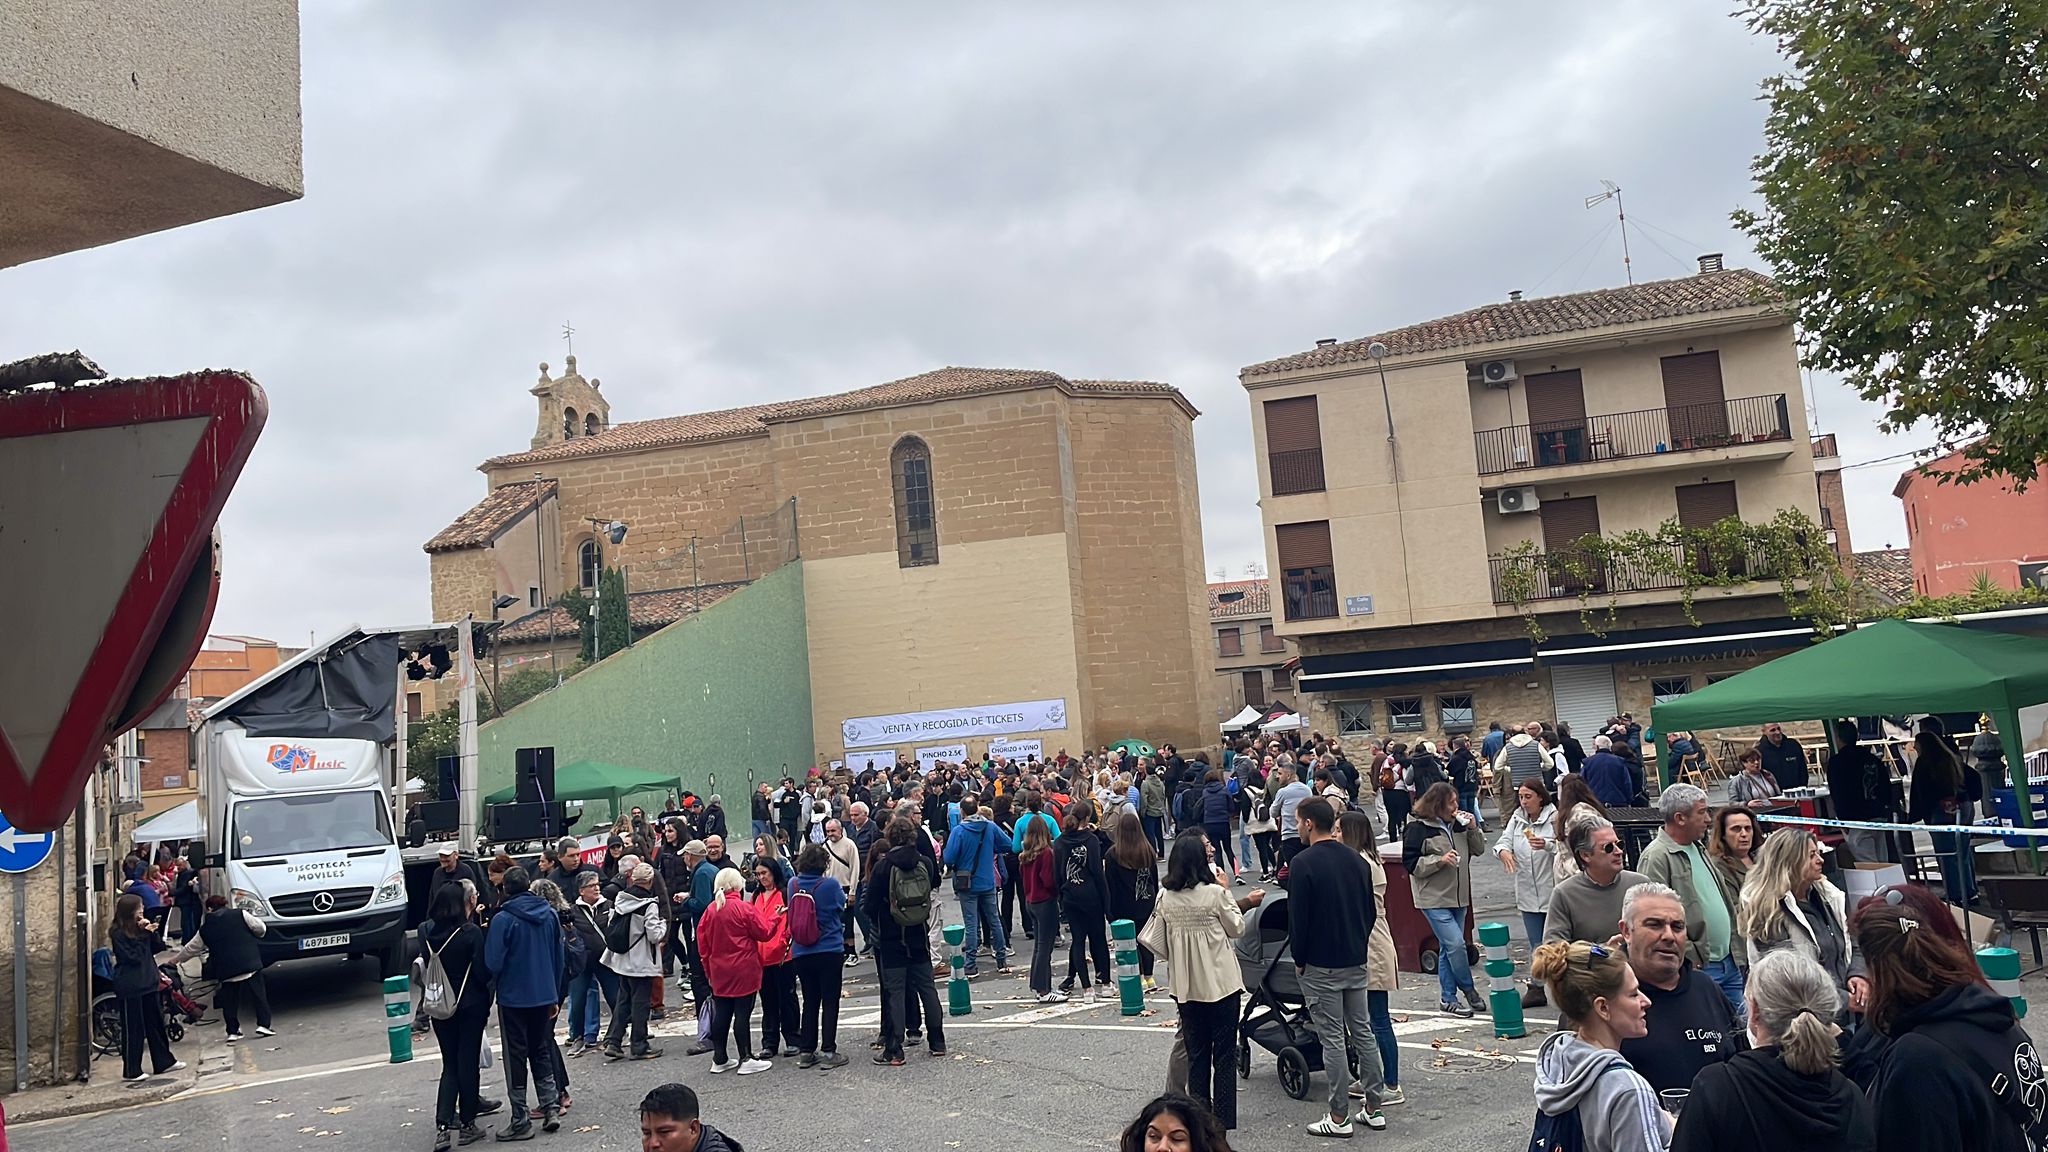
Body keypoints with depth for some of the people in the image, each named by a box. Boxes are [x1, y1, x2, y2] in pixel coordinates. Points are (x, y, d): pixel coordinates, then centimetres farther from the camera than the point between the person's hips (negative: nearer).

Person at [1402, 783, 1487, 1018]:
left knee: (1448, 949, 10)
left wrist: (1473, 829, -3)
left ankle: (1448, 998, 17)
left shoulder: (1458, 824, 9)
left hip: (1458, 897, 6)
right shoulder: (1417, 829, -10)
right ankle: (1468, 990, 7)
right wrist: (1440, 860, -21)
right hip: (1434, 899, -6)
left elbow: (1479, 850, 13)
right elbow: (1411, 864, -11)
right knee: (1455, 944, -13)